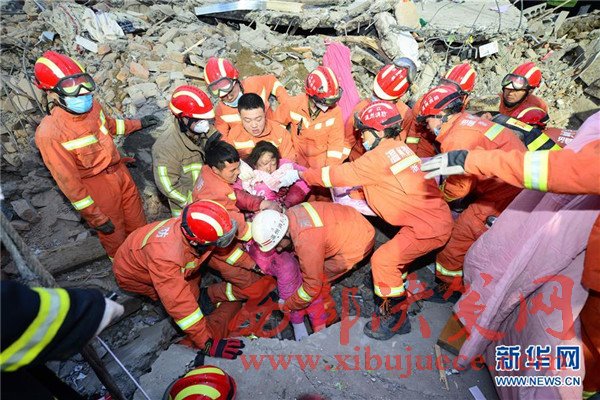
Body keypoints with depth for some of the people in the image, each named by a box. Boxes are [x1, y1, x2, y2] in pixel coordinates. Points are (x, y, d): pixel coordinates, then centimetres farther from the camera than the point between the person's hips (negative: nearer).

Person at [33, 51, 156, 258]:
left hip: (119, 170, 6)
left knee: (138, 223, 22)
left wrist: (138, 123, 21)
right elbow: (68, 182, -21)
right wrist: (95, 217, -17)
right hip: (97, 187, -6)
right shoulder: (50, 133, -26)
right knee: (115, 236, 14)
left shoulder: (92, 106, -9)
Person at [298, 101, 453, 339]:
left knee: (383, 260, -9)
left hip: (429, 225, -10)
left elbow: (339, 174, -11)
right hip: (435, 216, 10)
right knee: (394, 255, 18)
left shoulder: (380, 155, -17)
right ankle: (395, 306, 34)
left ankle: (395, 319, 9)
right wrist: (357, 188, 13)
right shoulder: (399, 147, 10)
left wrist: (302, 174, -1)